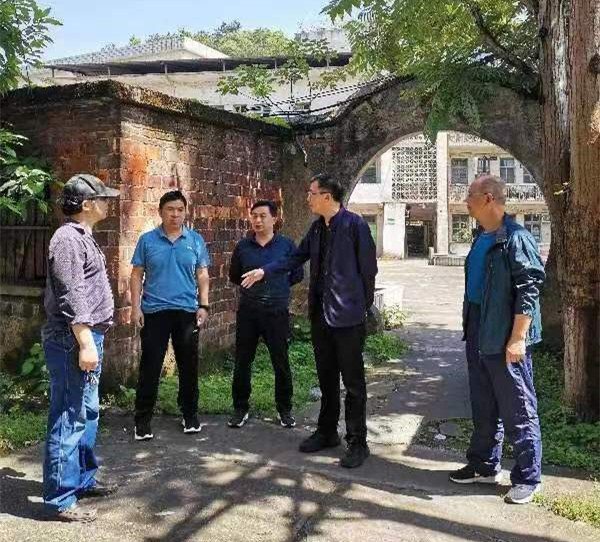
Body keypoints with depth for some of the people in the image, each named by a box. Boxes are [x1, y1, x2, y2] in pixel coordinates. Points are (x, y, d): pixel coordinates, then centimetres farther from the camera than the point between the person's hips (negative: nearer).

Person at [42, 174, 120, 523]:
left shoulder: (83, 237, 17)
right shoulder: (69, 238, -14)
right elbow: (71, 298, -21)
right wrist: (85, 344, -23)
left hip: (88, 338, 11)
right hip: (73, 341, -11)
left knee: (87, 414, 18)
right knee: (69, 419, -5)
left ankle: (83, 480, 31)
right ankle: (61, 500, 3)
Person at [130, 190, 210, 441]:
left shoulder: (196, 240, 4)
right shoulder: (147, 240, 1)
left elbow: (202, 275, 6)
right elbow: (137, 274, 2)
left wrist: (203, 306, -2)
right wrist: (135, 307, -6)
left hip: (187, 312, 2)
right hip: (154, 311, -1)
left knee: (188, 365, 10)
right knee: (150, 366, 2)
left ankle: (190, 414, 25)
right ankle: (143, 419, 12)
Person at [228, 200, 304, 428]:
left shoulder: (287, 245, -1)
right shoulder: (243, 246, 4)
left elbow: (297, 275, 7)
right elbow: (234, 276, 16)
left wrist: (277, 286, 7)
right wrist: (251, 285, 9)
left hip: (277, 312, -2)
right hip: (247, 312, 2)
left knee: (281, 363, 5)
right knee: (242, 362, 7)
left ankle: (284, 409, 21)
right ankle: (240, 408, 21)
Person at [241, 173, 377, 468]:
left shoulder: (354, 224, -13)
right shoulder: (317, 227, 9)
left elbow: (368, 268, -11)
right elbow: (297, 257, 17)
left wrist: (364, 307, -5)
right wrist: (264, 271, 9)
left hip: (347, 316, -7)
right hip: (321, 314, 7)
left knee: (353, 381, 3)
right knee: (326, 378, 18)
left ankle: (357, 442, 14)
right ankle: (327, 432, 32)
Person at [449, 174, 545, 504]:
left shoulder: (516, 239, -15)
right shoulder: (482, 238, 12)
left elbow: (529, 289, -18)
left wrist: (517, 338, -21)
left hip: (505, 341, -9)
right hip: (479, 338, 9)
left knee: (518, 411, 3)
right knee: (483, 408, 18)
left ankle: (527, 478, 16)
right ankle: (484, 466, 32)